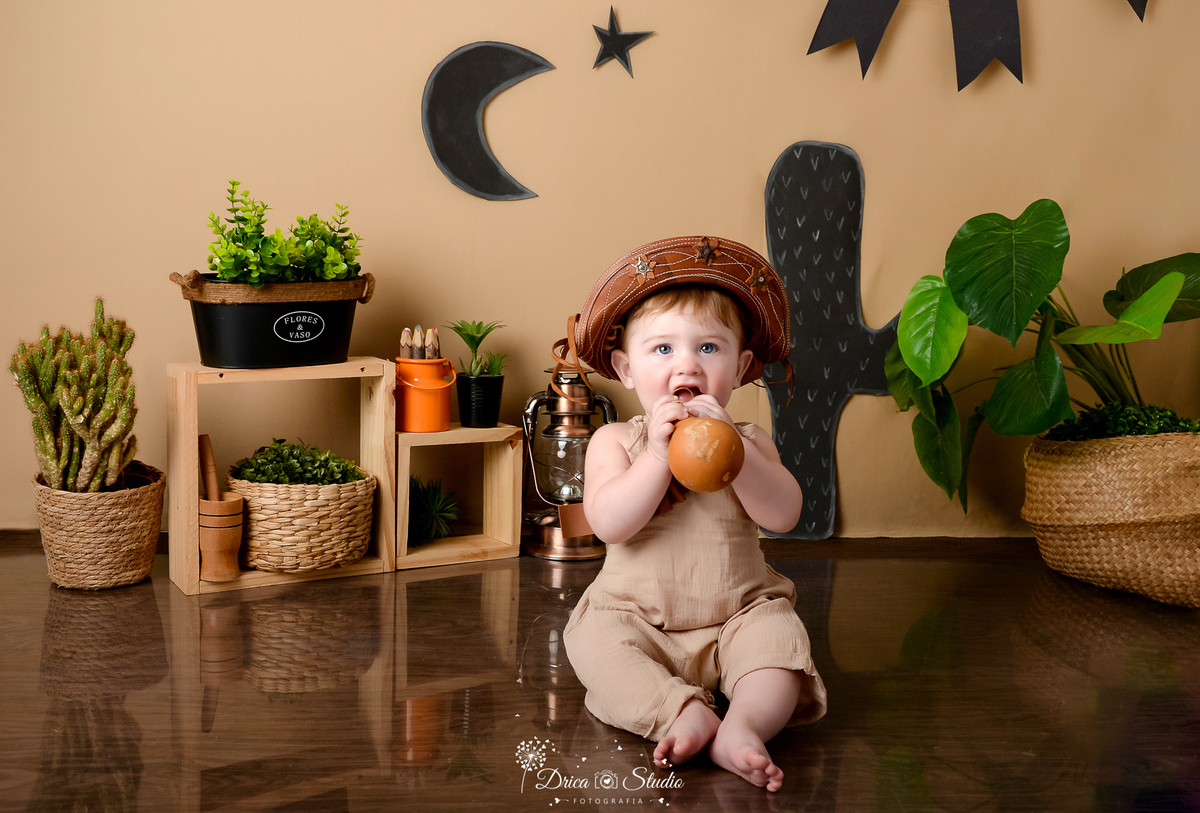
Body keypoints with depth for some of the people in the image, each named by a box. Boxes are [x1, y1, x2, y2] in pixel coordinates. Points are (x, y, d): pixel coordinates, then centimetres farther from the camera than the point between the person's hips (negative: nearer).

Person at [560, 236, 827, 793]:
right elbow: (609, 524, -18)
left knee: (779, 635, -27)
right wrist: (659, 453, -25)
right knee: (594, 639, -27)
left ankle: (745, 725, -40)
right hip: (636, 616, 0)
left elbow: (784, 515, -15)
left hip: (737, 614, 1)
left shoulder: (747, 440, 2)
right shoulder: (615, 442, -2)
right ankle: (681, 711, -36)